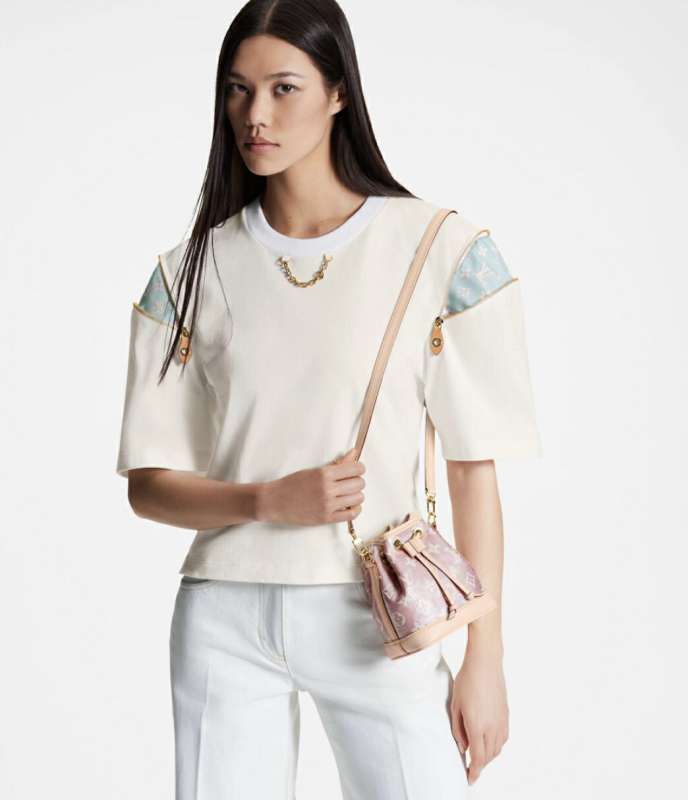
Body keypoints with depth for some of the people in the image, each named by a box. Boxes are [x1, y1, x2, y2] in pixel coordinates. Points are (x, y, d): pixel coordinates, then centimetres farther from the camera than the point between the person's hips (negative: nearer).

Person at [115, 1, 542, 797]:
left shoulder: (441, 250, -3)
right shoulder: (192, 272, 4)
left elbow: (474, 468, -2)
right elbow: (147, 486, 5)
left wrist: (483, 659, -4)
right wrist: (272, 500, -14)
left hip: (377, 614, -2)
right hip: (225, 618, 2)